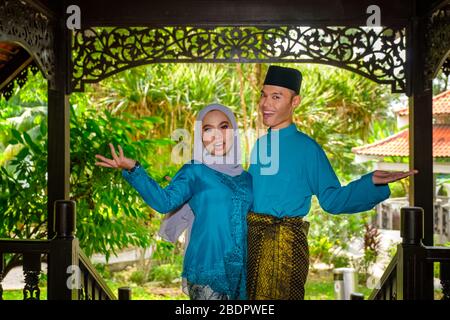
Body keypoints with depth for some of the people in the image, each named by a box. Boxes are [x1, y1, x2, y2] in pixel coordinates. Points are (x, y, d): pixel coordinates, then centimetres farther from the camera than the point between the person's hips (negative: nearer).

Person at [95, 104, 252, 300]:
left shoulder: (246, 178, 11)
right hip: (207, 269, -4)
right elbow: (165, 201, -17)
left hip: (240, 271, 5)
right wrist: (133, 170, -27)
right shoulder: (195, 172, -2)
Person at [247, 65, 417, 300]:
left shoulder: (306, 147, -8)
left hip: (284, 243, -6)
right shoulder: (260, 144, 10)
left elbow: (331, 199, -10)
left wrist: (371, 183, -23)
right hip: (250, 237, 6)